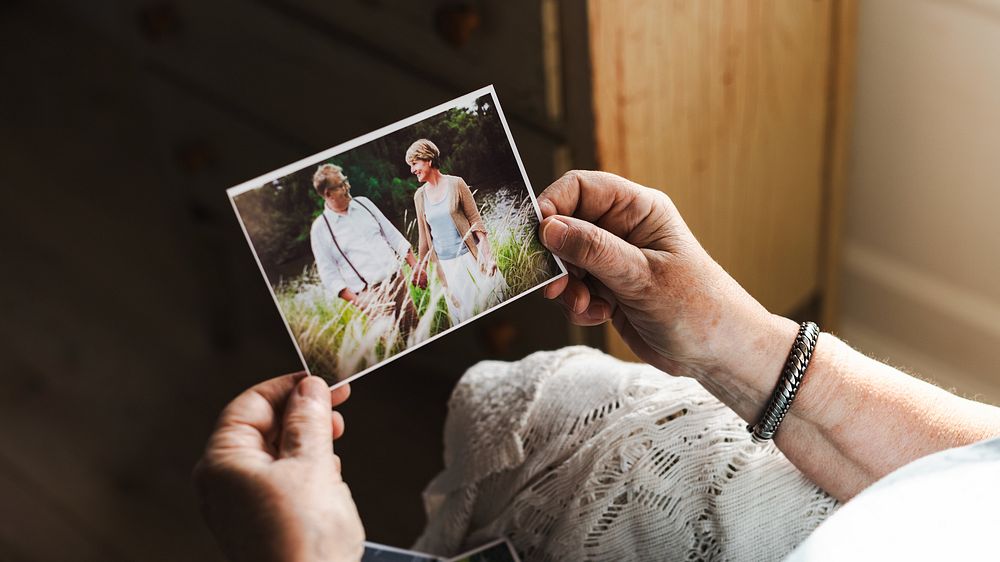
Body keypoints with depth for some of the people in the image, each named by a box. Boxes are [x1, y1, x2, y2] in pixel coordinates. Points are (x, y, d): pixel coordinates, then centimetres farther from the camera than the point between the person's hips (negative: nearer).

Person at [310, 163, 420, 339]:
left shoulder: (363, 203, 8)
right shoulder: (320, 228, -5)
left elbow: (393, 235, 14)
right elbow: (328, 274, -6)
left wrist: (415, 266, 9)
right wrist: (357, 301, -15)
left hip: (397, 279, 5)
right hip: (369, 294, -5)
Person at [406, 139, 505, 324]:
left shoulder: (456, 184, -5)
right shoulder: (420, 196, 6)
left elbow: (476, 220, -5)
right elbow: (424, 236, 13)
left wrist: (488, 254, -11)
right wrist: (421, 269, 14)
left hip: (468, 257, -3)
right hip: (445, 265, 3)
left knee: (486, 298, 1)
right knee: (460, 308, 5)